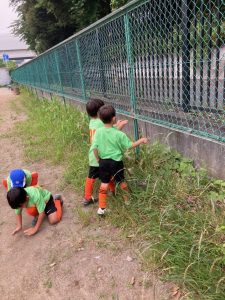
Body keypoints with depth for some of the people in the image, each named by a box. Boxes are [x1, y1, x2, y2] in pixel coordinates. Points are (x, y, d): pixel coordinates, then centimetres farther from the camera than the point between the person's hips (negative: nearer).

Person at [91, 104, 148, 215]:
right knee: (121, 182, 19)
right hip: (116, 162, -2)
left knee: (104, 184, 12)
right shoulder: (119, 134, -18)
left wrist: (98, 159, 7)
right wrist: (141, 140, 5)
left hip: (103, 162, 2)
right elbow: (130, 145, -10)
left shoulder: (98, 132, -10)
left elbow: (94, 148, -8)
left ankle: (101, 208, 15)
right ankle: (127, 200, 40)